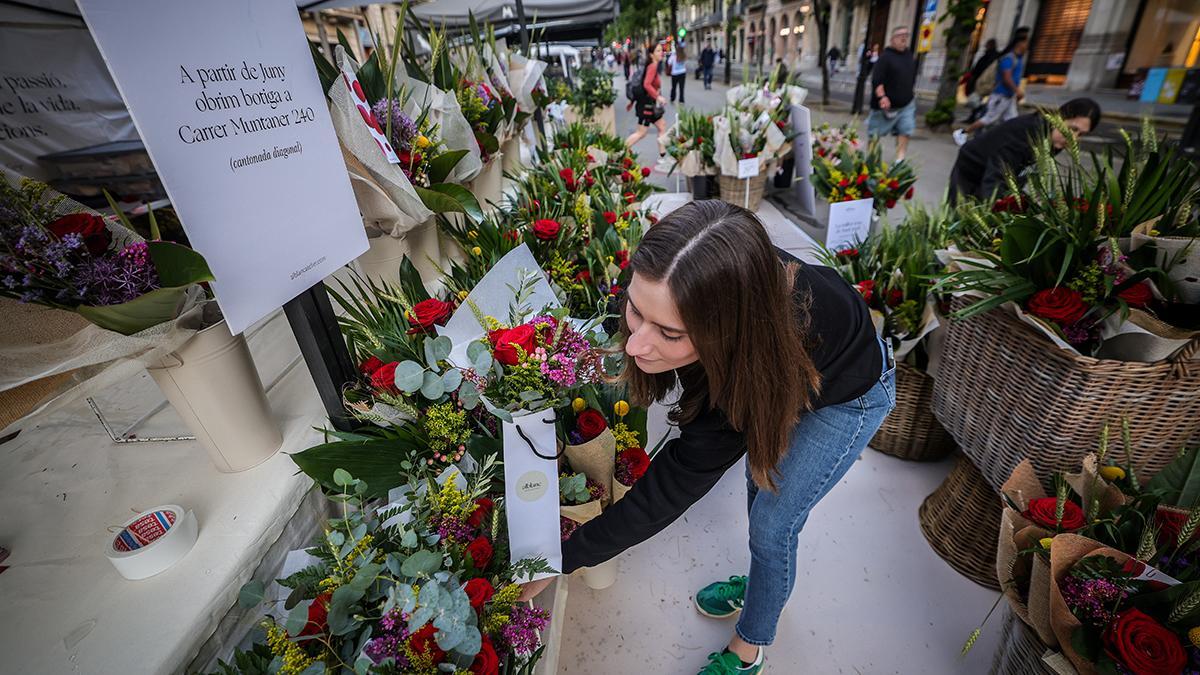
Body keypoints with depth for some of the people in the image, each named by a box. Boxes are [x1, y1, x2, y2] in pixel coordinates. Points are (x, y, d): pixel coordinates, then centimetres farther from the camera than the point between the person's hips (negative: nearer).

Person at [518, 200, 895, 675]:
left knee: (772, 525, 1)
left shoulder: (755, 369, -47)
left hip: (850, 393, -5)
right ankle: (762, 582, 50)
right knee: (758, 475, 21)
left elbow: (664, 494, -37)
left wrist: (558, 560, -27)